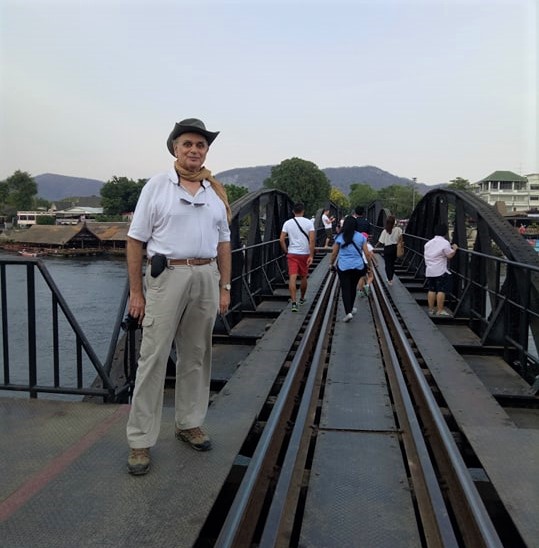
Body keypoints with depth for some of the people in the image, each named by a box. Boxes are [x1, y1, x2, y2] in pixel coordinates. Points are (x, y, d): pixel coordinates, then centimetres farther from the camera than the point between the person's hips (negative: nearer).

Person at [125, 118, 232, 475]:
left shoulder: (216, 192, 11)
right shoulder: (157, 187, -1)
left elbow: (223, 244, 14)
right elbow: (136, 241, -3)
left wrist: (225, 288, 8)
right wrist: (136, 292, -7)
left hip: (206, 278, 5)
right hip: (167, 275, -4)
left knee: (196, 356, 13)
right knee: (153, 358, -3)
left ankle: (189, 423, 28)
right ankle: (141, 440, 7)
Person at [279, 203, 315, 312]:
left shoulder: (287, 223, -1)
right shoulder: (309, 222, -4)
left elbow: (281, 239, -4)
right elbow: (312, 240, -13)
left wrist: (286, 252, 9)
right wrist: (311, 255, -11)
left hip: (292, 254, 0)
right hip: (305, 254, 0)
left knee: (292, 277, -5)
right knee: (303, 277, 16)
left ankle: (294, 302, -17)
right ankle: (302, 299, 33)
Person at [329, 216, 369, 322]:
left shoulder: (340, 237, -4)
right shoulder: (361, 237, 1)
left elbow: (334, 253, -1)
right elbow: (367, 253, 1)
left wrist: (331, 263, 14)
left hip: (343, 266, -2)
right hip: (358, 266, 2)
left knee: (345, 289, 1)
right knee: (353, 288, 18)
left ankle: (348, 312, -12)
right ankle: (350, 309, 34)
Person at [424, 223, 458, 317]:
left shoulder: (428, 243, 12)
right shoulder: (445, 243, -10)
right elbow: (450, 255, -11)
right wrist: (454, 249, 6)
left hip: (429, 270, 7)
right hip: (440, 271, -7)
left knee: (431, 290, 11)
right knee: (441, 290, -3)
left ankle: (431, 309, 16)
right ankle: (440, 310, -3)